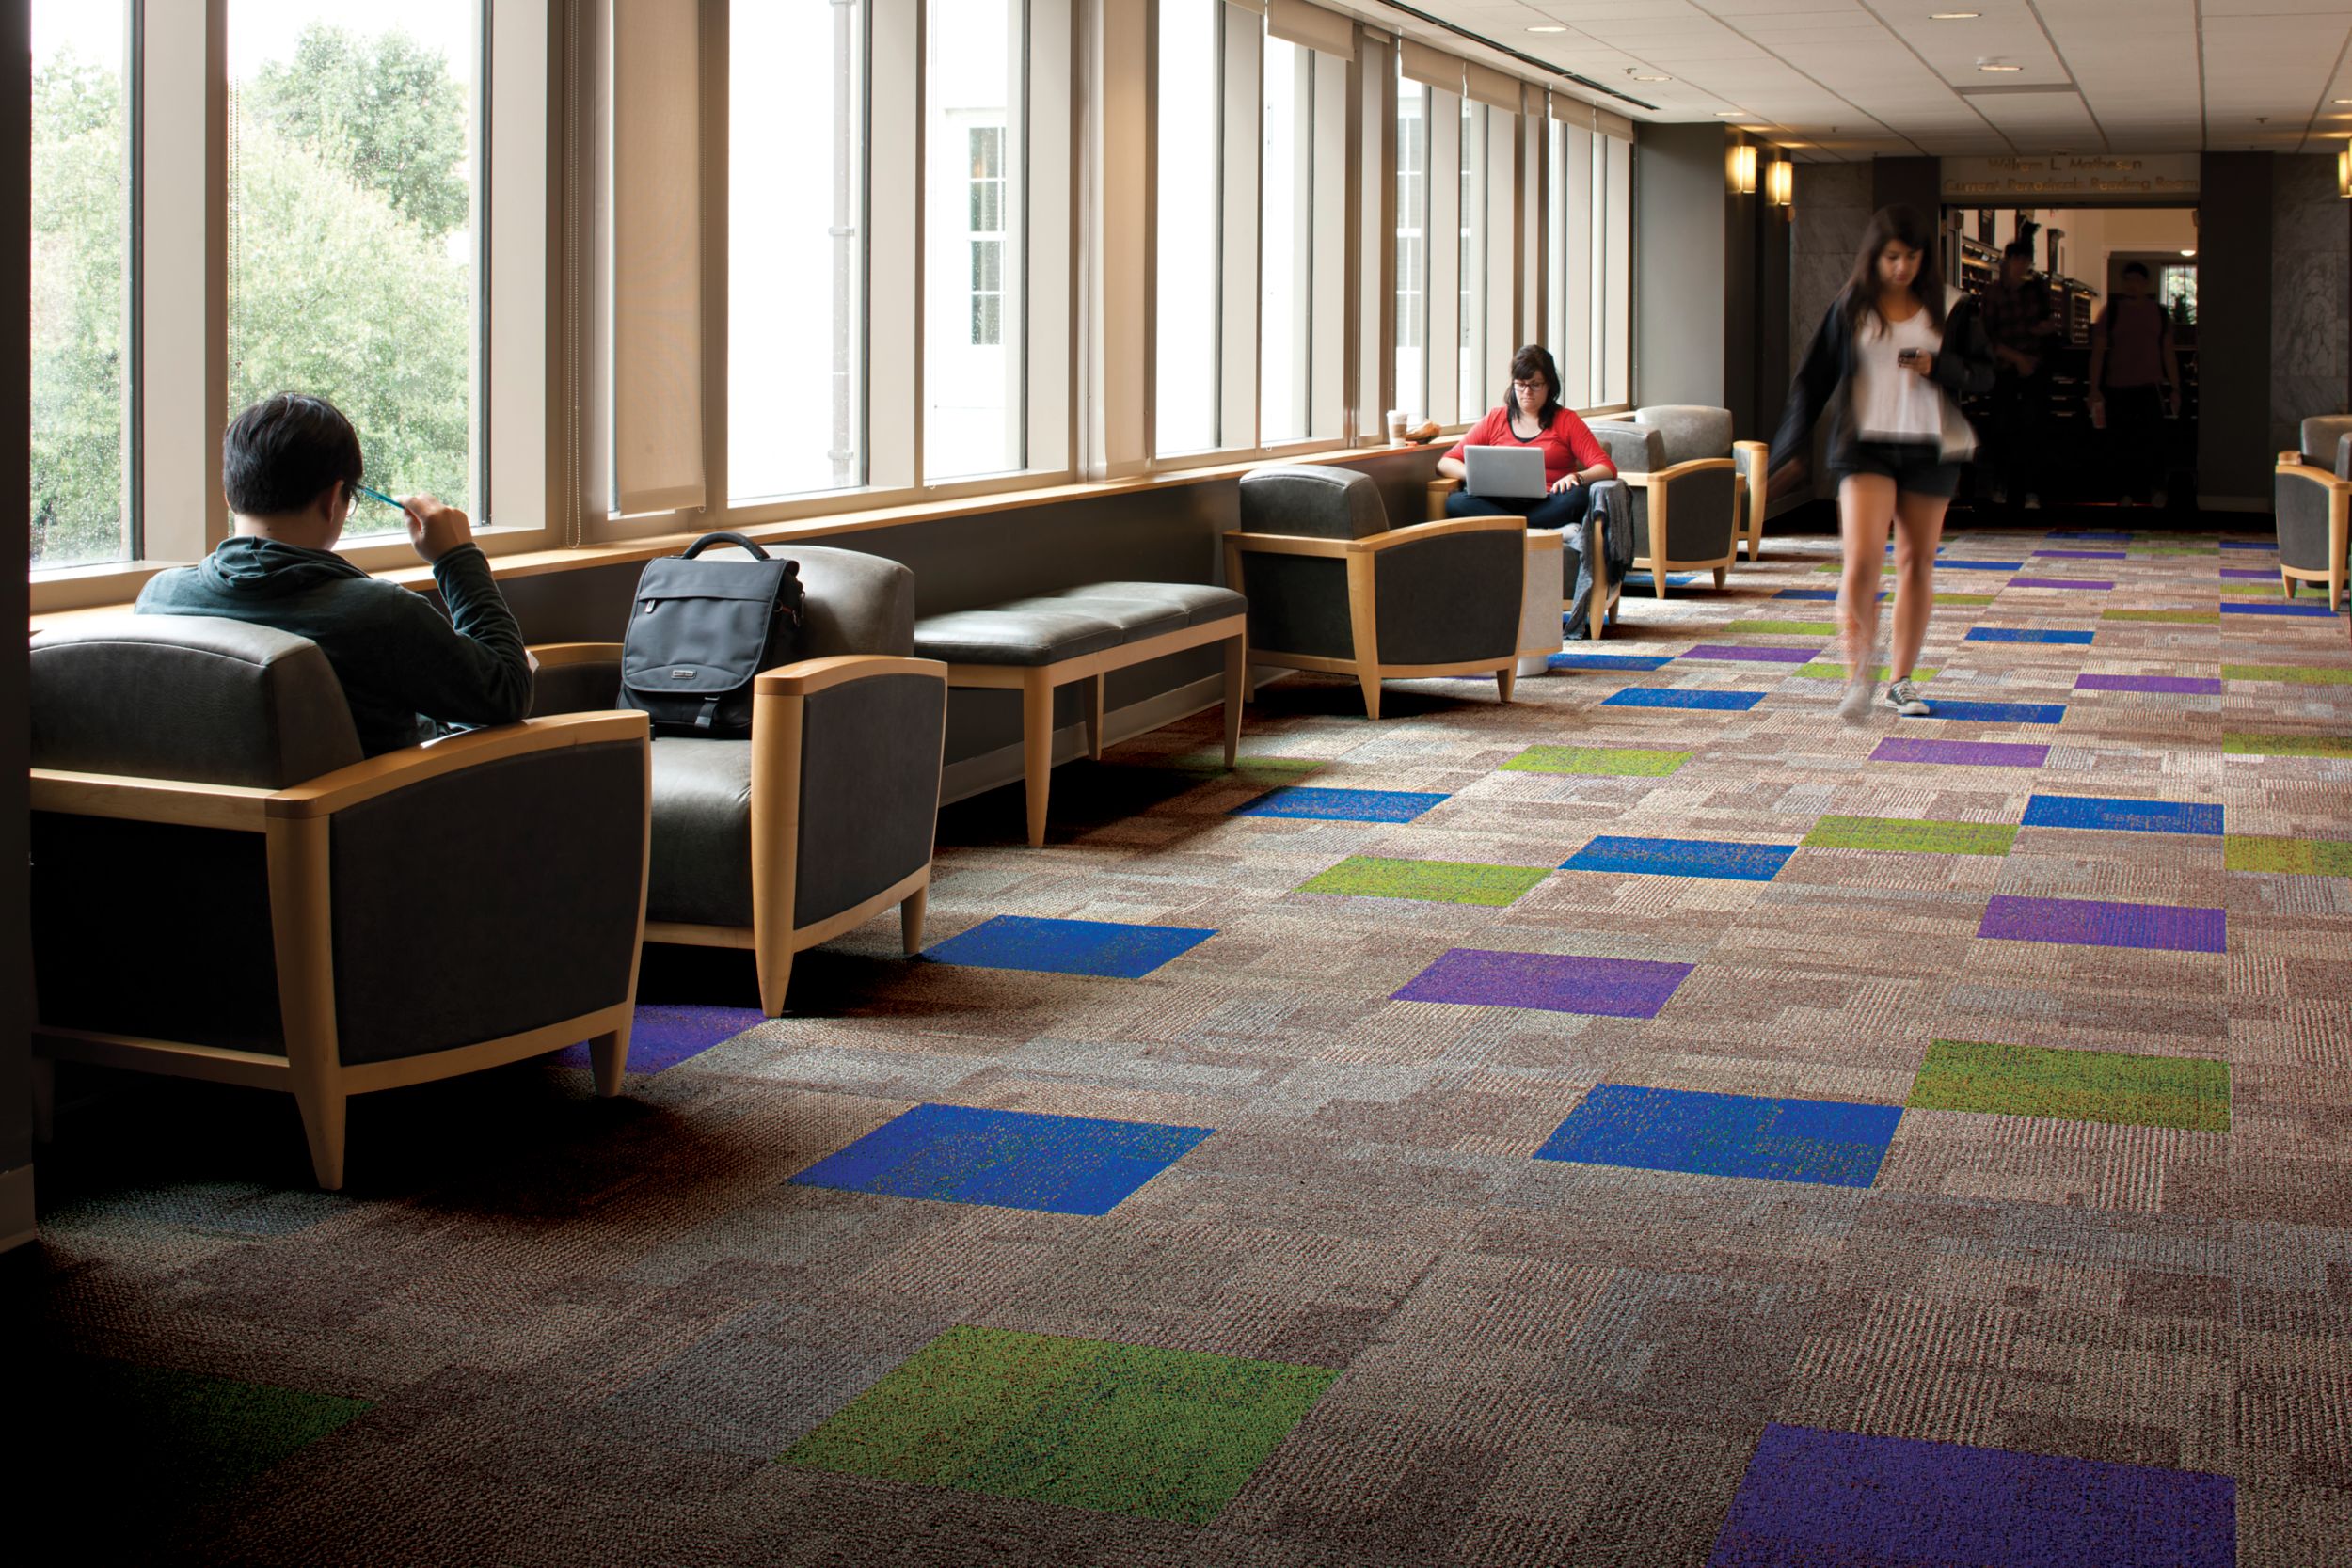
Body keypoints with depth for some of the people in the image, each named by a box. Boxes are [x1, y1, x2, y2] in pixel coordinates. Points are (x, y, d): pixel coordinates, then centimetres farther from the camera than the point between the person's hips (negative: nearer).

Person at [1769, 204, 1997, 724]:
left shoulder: (1950, 309, 4)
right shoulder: (1851, 308, 2)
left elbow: (1983, 373, 5)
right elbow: (1814, 379, 5)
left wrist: (1939, 367, -15)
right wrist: (1792, 448, 2)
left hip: (1929, 448, 2)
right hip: (1865, 445, -2)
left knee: (1917, 563, 8)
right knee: (1861, 560, -16)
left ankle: (1902, 681, 20)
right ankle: (1859, 676, -6)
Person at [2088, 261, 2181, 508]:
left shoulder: (2158, 312, 9)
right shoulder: (2111, 312, 4)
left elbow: (2168, 352, 14)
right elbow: (2098, 351, 2)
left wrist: (2175, 388, 10)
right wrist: (2095, 390, -4)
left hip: (2150, 386, 0)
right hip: (2117, 388, 0)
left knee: (2153, 438, -11)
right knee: (2123, 443, 3)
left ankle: (2155, 487, 5)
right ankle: (2129, 492, 14)